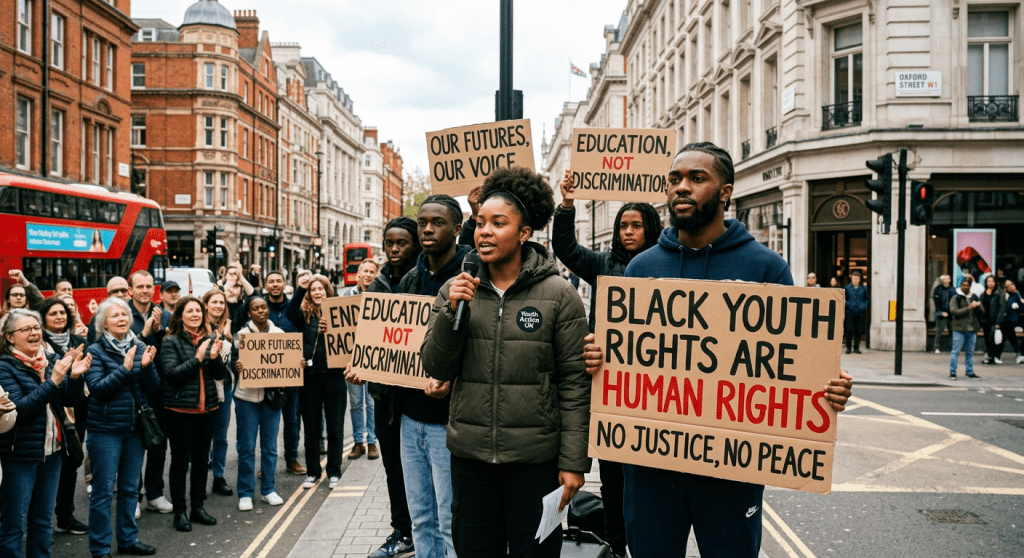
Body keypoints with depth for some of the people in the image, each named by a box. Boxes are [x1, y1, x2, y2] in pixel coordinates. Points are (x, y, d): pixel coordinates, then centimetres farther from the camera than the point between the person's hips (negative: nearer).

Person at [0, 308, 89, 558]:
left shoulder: (50, 361, 6)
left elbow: (70, 400, 5)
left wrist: (75, 377, -14)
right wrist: (53, 381, -28)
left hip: (52, 451, 6)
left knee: (43, 519, 16)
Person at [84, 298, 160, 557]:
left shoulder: (140, 348, 5)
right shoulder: (96, 351, -6)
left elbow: (153, 387, 2)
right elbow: (97, 387, -16)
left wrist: (147, 366, -17)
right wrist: (125, 368, -23)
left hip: (135, 428, 4)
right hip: (106, 429, -4)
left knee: (130, 488, 15)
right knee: (103, 490, 1)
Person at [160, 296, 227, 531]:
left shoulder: (210, 339, 7)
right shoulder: (171, 341, -6)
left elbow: (221, 374, 4)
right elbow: (171, 374, -15)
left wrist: (215, 357, -15)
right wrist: (197, 358, -22)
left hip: (206, 408, 5)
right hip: (180, 409, -5)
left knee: (202, 459, 12)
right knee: (180, 460, 3)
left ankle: (198, 507, 24)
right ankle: (179, 512, 13)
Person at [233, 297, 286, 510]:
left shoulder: (279, 333, 7)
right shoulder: (242, 334, -2)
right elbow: (237, 361, -6)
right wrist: (236, 366, -28)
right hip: (247, 396, -3)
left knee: (270, 445, 9)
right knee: (246, 446, 2)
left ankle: (268, 489, 21)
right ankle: (246, 493, 12)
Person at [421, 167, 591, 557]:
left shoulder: (558, 295, -6)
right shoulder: (456, 290, 3)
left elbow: (574, 383, -6)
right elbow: (435, 369, 2)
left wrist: (573, 462, -8)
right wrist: (451, 311, -13)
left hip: (536, 457, -3)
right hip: (469, 454, 3)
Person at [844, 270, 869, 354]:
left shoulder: (863, 289, 9)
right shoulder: (847, 288, 3)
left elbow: (867, 299, 16)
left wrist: (864, 305, 0)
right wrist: (847, 305, -7)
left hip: (859, 313, 2)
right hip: (849, 312, -2)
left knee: (858, 331, 2)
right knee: (849, 331, -6)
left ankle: (856, 347, 13)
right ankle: (848, 347, 6)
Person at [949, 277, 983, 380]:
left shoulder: (974, 298, 14)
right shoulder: (956, 298, -1)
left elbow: (981, 312, 14)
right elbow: (954, 311, -15)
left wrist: (978, 306, -8)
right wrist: (969, 308, -20)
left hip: (972, 329, 5)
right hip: (959, 329, -5)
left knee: (970, 352, 12)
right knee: (956, 351, -5)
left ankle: (970, 372, 20)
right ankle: (952, 372, 0)